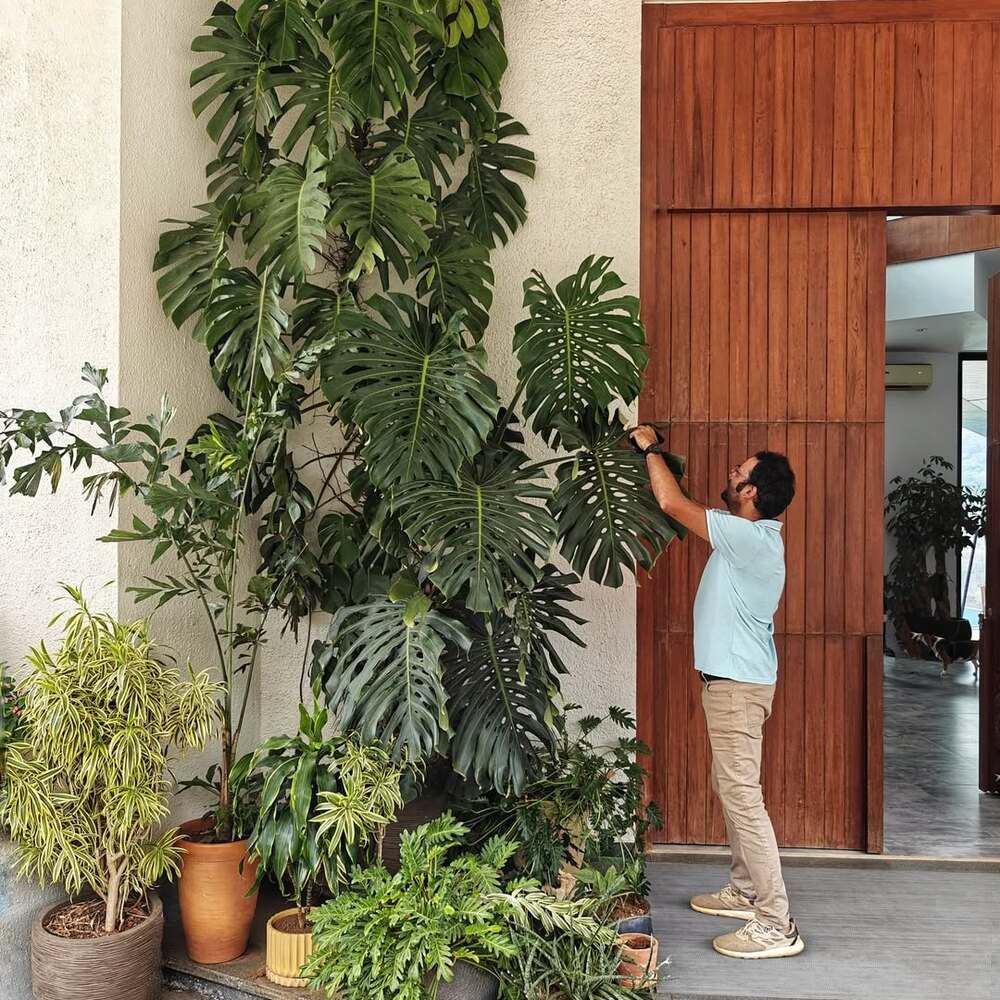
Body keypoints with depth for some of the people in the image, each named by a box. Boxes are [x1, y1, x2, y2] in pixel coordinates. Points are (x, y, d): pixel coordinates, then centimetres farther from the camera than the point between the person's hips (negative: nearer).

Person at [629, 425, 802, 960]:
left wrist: (651, 449, -7)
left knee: (742, 795, -8)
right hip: (732, 679, 11)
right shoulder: (749, 534, 9)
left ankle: (776, 924, -3)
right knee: (730, 788, 19)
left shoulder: (750, 538, -21)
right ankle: (745, 891, 32)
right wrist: (654, 456, 18)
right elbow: (683, 505, 21)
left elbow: (672, 503, -23)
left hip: (737, 684, -11)